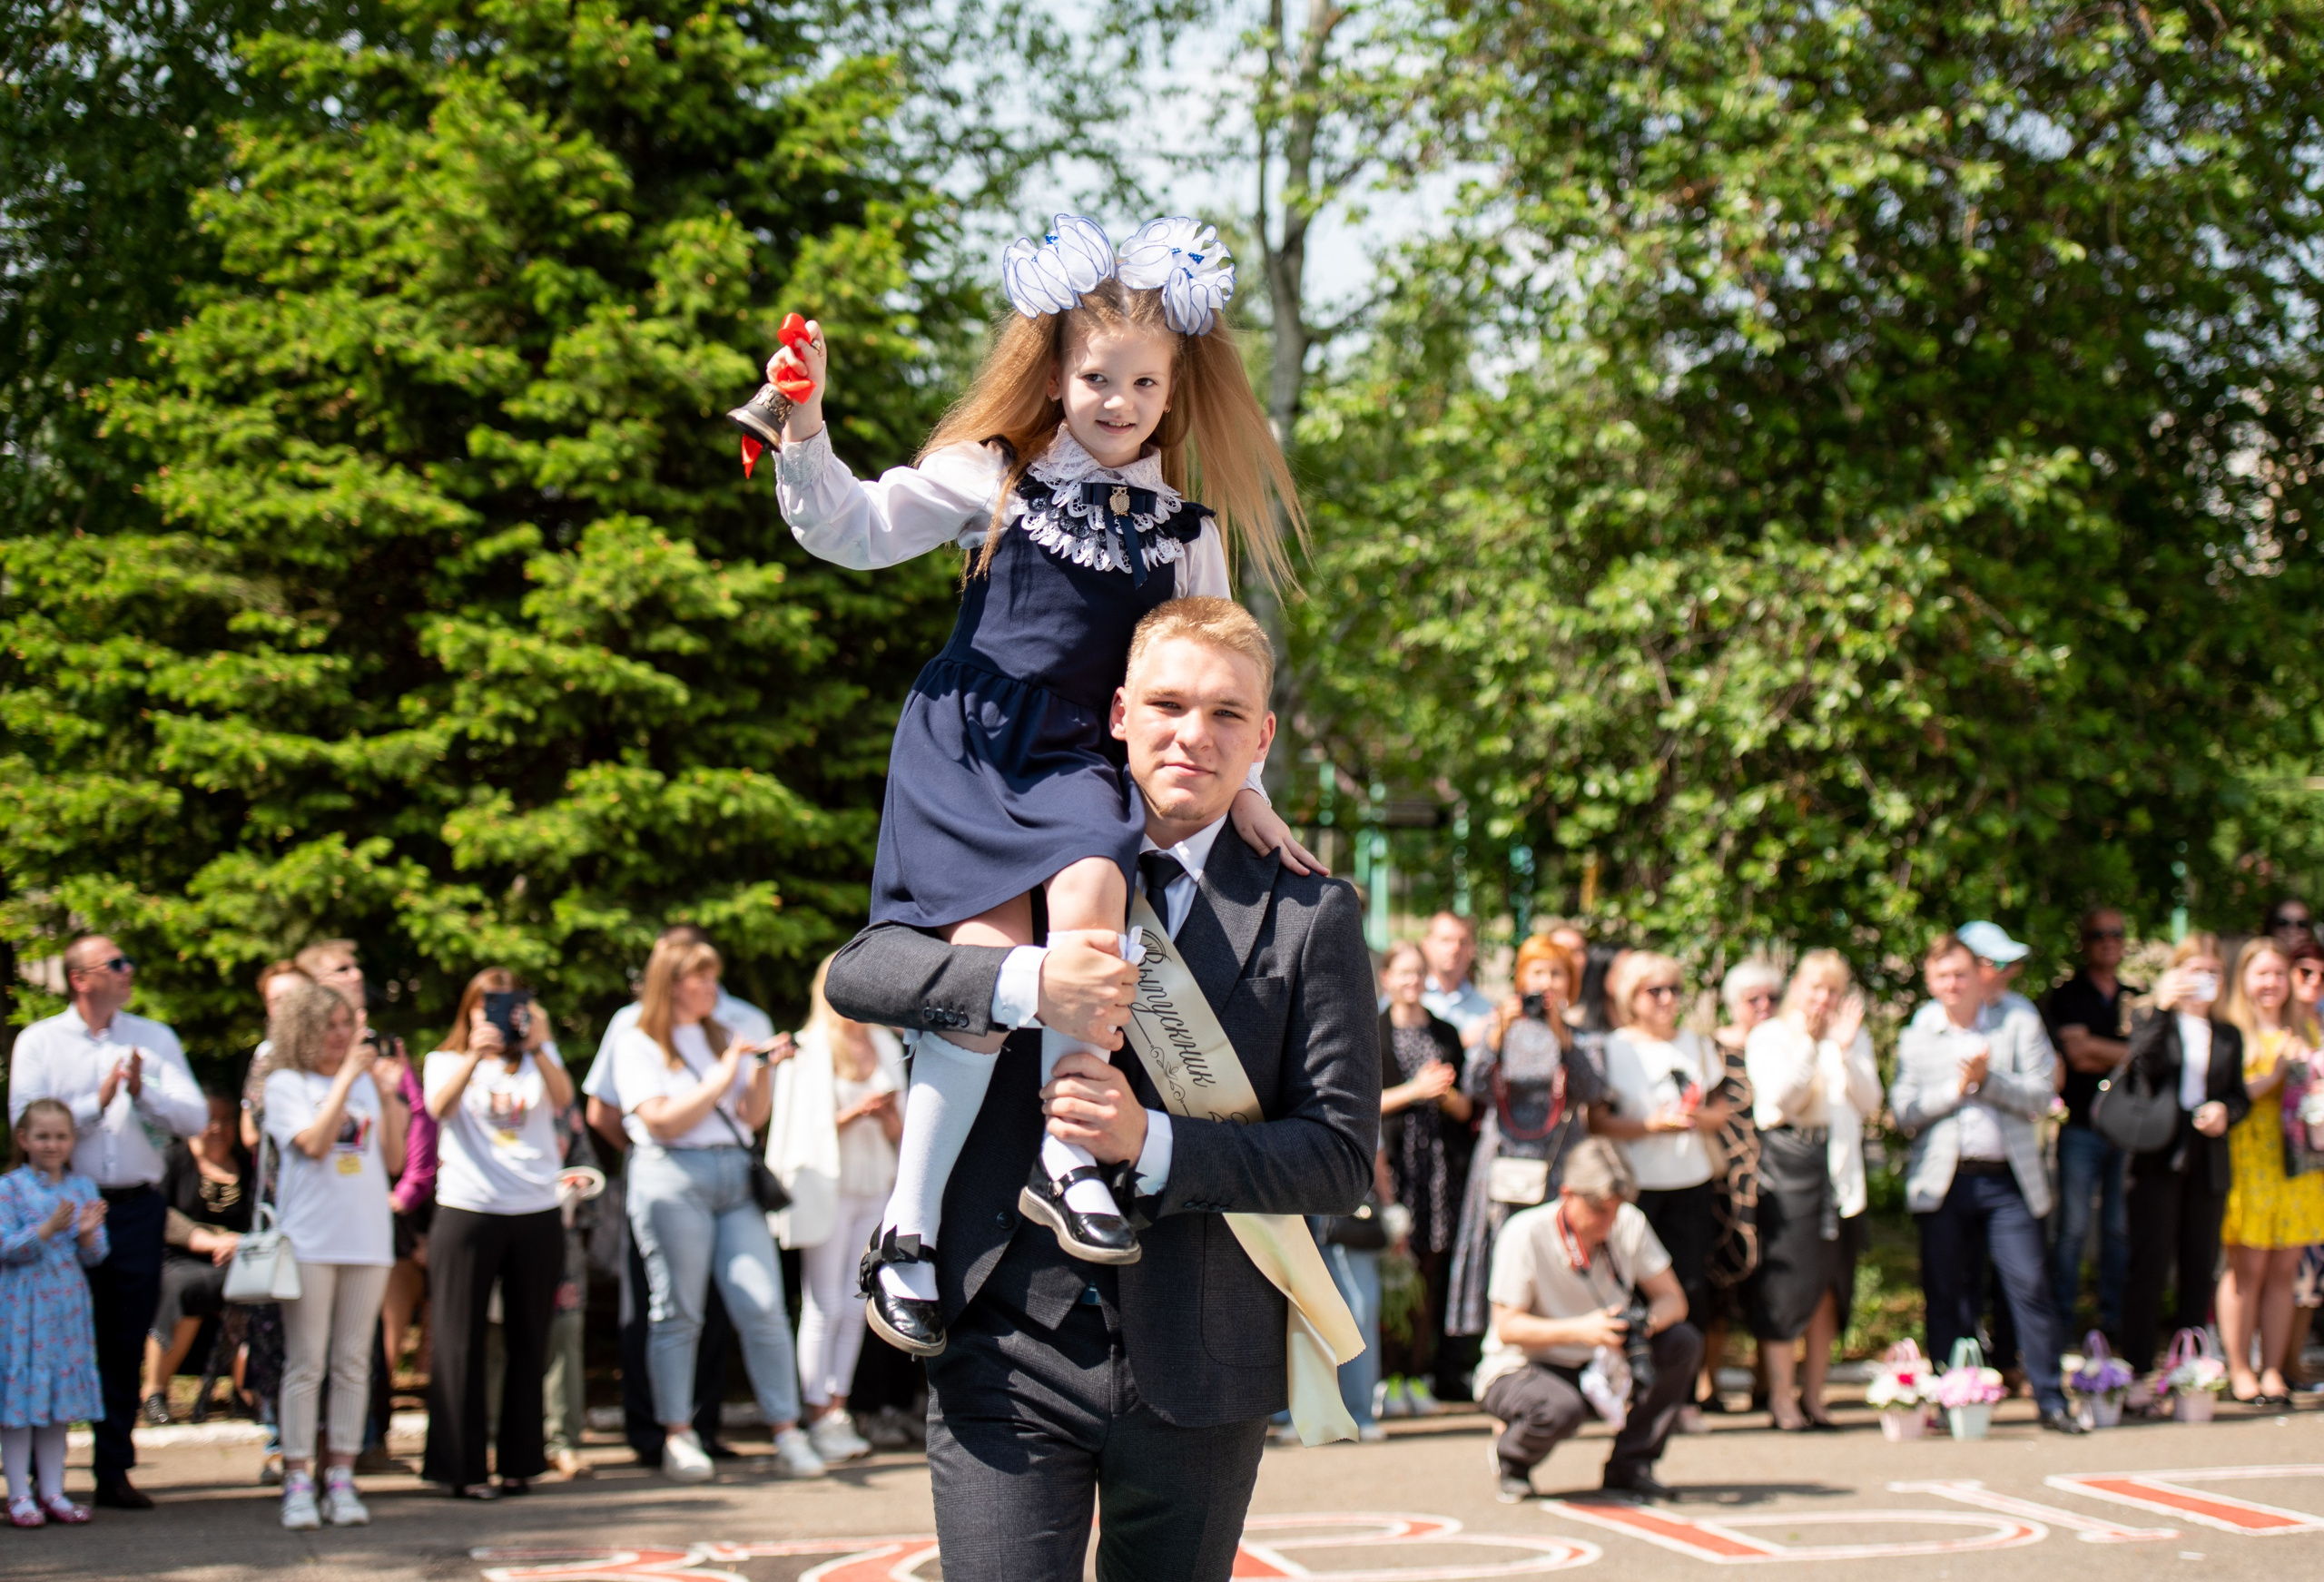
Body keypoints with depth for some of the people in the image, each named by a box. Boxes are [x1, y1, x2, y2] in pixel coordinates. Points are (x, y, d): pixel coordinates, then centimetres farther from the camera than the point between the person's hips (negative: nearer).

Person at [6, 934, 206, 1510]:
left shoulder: (156, 1039, 10)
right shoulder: (39, 1042, 3)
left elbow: (195, 1117, -1)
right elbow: (26, 1119, -10)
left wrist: (143, 1093, -16)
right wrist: (97, 1102, -16)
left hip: (137, 1208, 2)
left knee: (126, 1346, 6)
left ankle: (114, 1473, 14)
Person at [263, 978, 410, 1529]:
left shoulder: (364, 1081, 14)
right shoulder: (286, 1084, 2)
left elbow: (393, 1154, 10)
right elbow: (314, 1142, -14)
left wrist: (389, 1093, 0)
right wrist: (346, 1078, -12)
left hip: (367, 1236, 4)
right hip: (309, 1239, -4)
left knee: (353, 1363, 5)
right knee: (306, 1364, -3)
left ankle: (341, 1478, 9)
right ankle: (297, 1482, 0)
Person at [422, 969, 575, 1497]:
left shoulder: (538, 1058, 13)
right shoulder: (447, 1061, 9)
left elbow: (562, 1098, -8)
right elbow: (438, 1107, -12)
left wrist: (537, 1048, -24)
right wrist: (474, 1057, -27)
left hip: (537, 1214, 2)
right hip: (467, 1211, -2)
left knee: (528, 1340, 6)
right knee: (462, 1340, -3)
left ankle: (520, 1461, 14)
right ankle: (462, 1467, 1)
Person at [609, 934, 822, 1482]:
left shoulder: (724, 1040, 22)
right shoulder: (637, 1045, 5)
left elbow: (753, 1116, 14)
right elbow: (662, 1122, -6)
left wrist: (763, 1069, -2)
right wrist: (720, 1080, -8)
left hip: (734, 1174, 5)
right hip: (673, 1177, -5)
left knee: (764, 1307, -5)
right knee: (678, 1313, -3)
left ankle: (787, 1432, -3)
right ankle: (678, 1437, 4)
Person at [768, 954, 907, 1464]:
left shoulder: (885, 1047, 15)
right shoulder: (807, 1050, -1)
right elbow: (801, 1128, -5)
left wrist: (889, 1112, -4)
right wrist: (852, 1114, -17)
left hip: (874, 1189, 5)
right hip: (828, 1187, -5)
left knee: (855, 1306, 4)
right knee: (825, 1307, -7)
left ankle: (838, 1410, 7)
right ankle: (819, 1417, -4)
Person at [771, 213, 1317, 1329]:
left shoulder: (1184, 530, 12)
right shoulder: (994, 478, 5)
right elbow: (855, 532, 3)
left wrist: (1241, 792, 9)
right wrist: (806, 430, -11)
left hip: (1074, 759, 2)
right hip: (964, 745, -2)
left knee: (1091, 888, -30)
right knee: (991, 960, -19)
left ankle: (1065, 1155, -16)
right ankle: (909, 1227, -7)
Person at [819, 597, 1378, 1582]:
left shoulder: (1312, 918, 1)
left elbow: (1342, 1156, -3)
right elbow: (856, 971, -4)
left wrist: (1151, 1141, -18)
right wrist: (1027, 983, -22)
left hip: (1196, 1375, 0)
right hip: (1010, 1352, 0)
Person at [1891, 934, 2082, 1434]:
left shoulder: (2018, 1028, 10)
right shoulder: (1916, 1040, 14)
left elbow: (2040, 1096, -1)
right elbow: (1903, 1112, 3)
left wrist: (1987, 1079, -11)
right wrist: (1954, 1089, -8)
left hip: (2007, 1182, -1)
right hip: (1944, 1182, 1)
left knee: (2030, 1286, -8)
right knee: (1947, 1295, 3)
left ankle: (2052, 1402, -4)